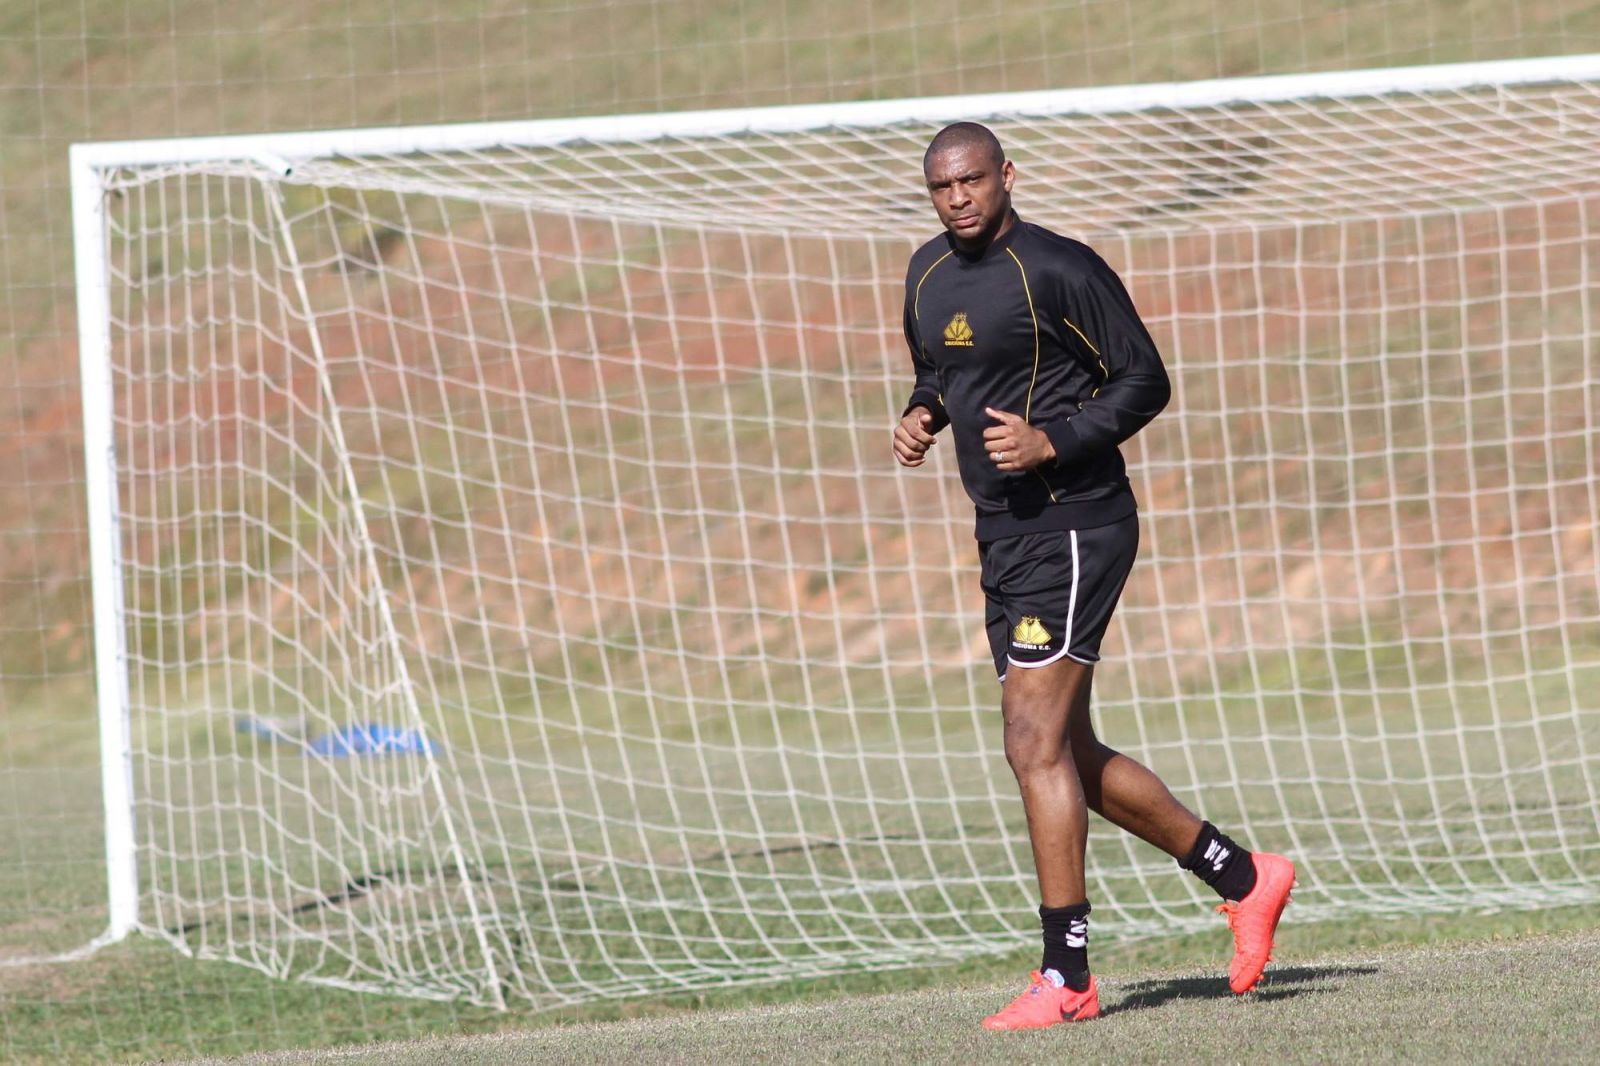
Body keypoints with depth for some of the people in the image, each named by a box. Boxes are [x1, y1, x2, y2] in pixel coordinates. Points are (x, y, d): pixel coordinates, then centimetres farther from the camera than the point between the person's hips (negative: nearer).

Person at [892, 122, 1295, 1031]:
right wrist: (922, 417, 6)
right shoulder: (930, 274, 12)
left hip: (1073, 527, -9)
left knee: (1036, 743, -14)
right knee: (1070, 757, 12)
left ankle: (1066, 976, -11)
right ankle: (1243, 879, 25)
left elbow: (1145, 381, -8)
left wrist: (1053, 441, -20)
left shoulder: (1061, 270, -12)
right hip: (1005, 537, 9)